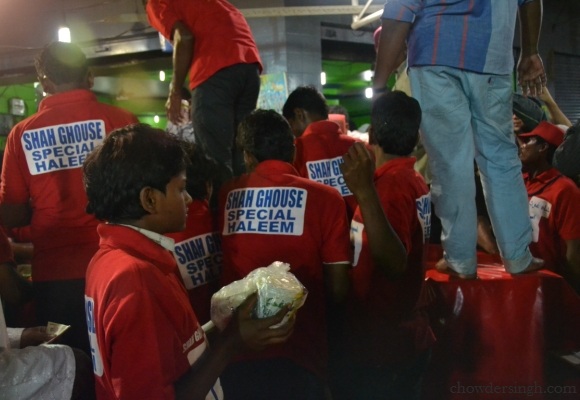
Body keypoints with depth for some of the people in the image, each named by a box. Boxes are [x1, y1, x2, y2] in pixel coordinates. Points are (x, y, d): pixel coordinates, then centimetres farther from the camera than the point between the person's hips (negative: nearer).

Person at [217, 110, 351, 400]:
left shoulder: (226, 196, -1)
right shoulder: (324, 198, -6)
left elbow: (217, 277, 7)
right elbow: (338, 289, -5)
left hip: (237, 352, 2)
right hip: (297, 354, -2)